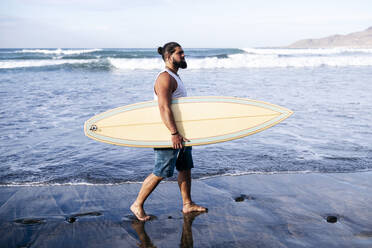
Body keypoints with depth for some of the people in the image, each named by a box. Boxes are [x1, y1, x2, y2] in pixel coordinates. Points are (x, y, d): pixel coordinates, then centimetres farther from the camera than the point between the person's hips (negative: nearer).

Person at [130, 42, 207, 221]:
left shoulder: (174, 77, 16)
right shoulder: (165, 78, -16)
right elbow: (164, 108, -26)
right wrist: (174, 133, -30)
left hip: (180, 133, 10)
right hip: (169, 134, -10)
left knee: (185, 168, 14)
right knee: (161, 173, -4)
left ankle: (188, 204, 25)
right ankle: (137, 205, 9)